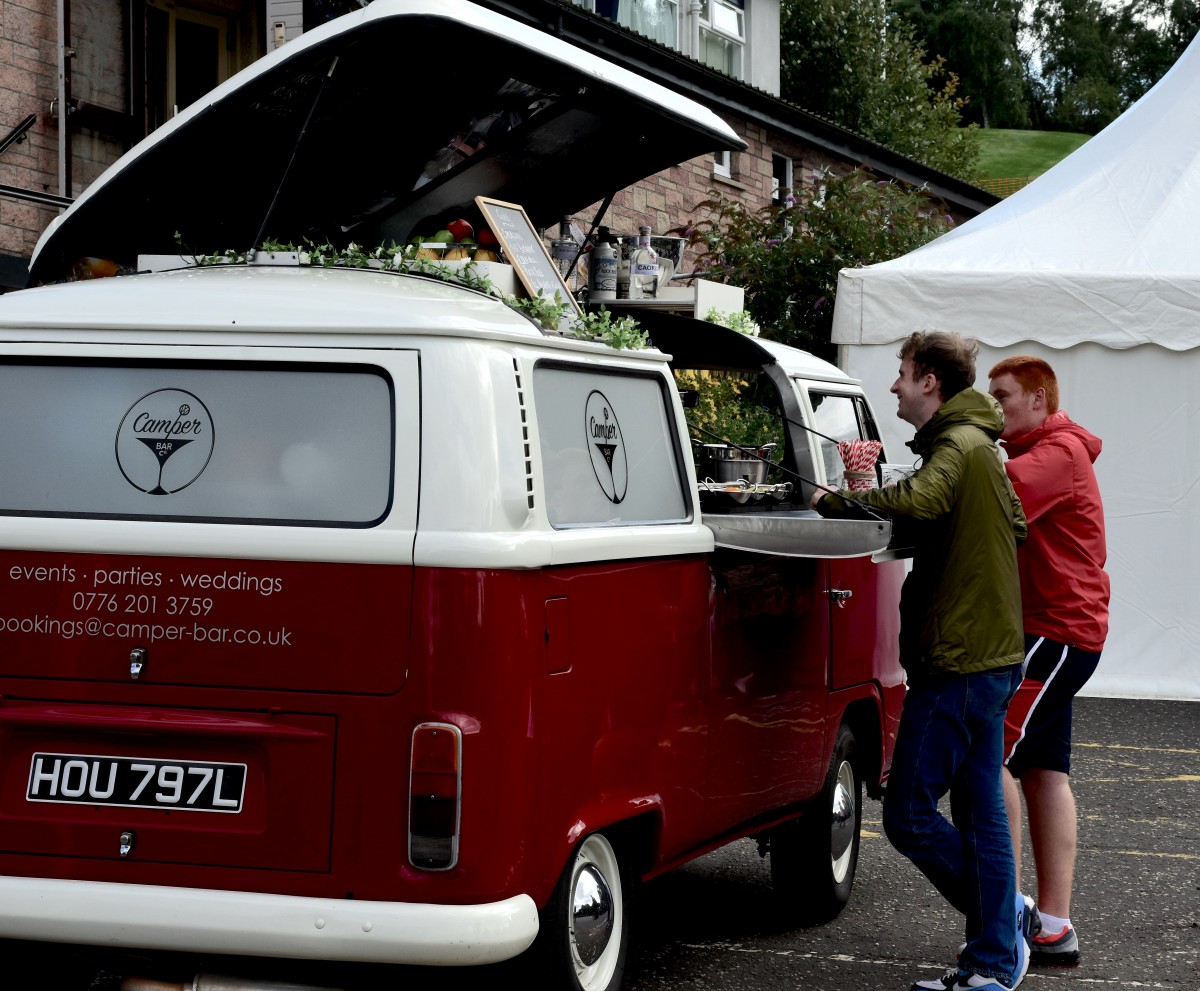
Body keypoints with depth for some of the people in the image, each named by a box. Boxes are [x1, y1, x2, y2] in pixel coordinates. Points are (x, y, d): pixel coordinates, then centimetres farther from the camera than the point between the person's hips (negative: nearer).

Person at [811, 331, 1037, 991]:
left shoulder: (958, 446, -13)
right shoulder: (981, 448, 19)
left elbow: (918, 500, -34)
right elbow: (1014, 525, 28)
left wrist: (834, 500, -20)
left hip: (958, 660, -10)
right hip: (990, 652, 10)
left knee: (909, 814, -6)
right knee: (979, 811, 11)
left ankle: (1001, 920, 5)